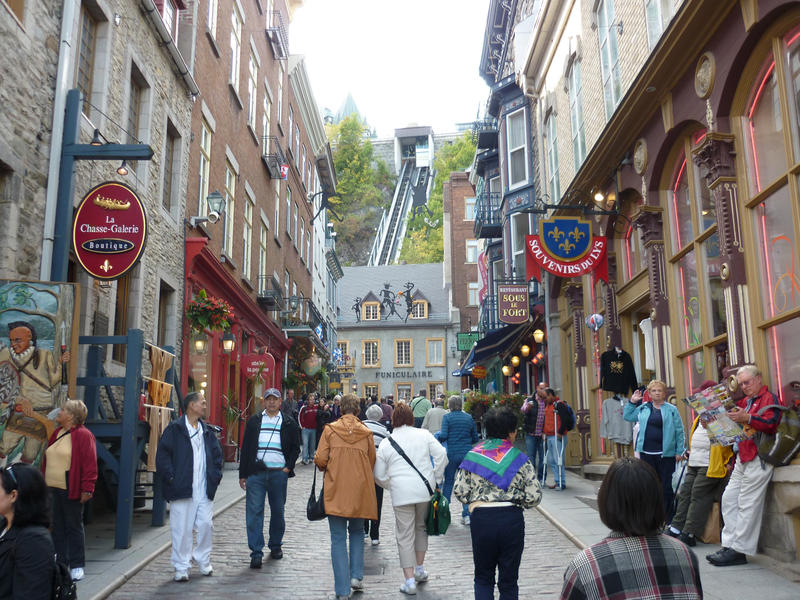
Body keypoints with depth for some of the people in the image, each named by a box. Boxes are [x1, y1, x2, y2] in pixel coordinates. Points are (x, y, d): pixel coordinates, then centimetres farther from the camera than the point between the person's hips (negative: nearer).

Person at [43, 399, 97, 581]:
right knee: (57, 527, 13)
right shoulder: (57, 433, 14)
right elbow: (48, 460, 22)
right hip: (53, 489, 8)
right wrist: (45, 483, 19)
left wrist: (86, 489, -18)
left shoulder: (83, 435, -11)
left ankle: (77, 566, 9)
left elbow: (90, 464, -15)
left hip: (71, 490, -8)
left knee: (74, 527, 1)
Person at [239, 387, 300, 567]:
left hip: (279, 473, 0)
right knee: (254, 511, -5)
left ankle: (275, 545, 28)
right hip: (256, 472, 0)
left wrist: (289, 467, -3)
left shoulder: (288, 422, 6)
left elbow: (295, 448, 10)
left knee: (278, 511, 10)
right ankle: (256, 552, 0)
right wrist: (243, 474, 5)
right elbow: (245, 448, 9)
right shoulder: (254, 421, 8)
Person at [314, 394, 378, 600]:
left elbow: (320, 460, -7)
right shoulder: (366, 433, 1)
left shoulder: (330, 430, -3)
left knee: (338, 539, 5)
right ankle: (356, 576, 13)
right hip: (360, 491, 2)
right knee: (357, 532, 23)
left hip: (335, 492, -1)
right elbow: (372, 462, 6)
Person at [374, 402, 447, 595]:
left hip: (401, 494, -2)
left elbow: (379, 475, 5)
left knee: (405, 536, 3)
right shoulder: (424, 434, 4)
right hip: (425, 490, 2)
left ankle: (409, 580, 3)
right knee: (421, 528, 22)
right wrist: (435, 478, 6)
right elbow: (441, 454, -3)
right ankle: (420, 569, 30)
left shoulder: (386, 443, 3)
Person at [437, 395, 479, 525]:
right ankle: (467, 514, 2)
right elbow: (475, 438, 10)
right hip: (466, 454, 2)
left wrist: (437, 437, 6)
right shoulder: (469, 418, 6)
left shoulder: (447, 417, -5)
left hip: (451, 454, -2)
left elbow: (443, 435, -15)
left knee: (448, 482, 11)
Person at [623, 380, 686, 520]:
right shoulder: (643, 409, 12)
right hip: (646, 453, 3)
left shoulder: (671, 410, 2)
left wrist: (679, 451, -3)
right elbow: (627, 416, 21)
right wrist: (632, 402, 12)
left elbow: (679, 431, 1)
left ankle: (668, 519, 10)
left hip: (666, 454, -3)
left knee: (666, 486, 0)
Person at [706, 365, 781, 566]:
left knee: (747, 504, -7)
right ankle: (730, 545, 10)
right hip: (742, 457, 9)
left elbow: (771, 422, -19)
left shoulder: (769, 398, -4)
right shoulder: (745, 401, 21)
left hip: (758, 457, -9)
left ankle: (738, 550, -4)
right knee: (729, 499, 7)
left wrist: (746, 418, -28)